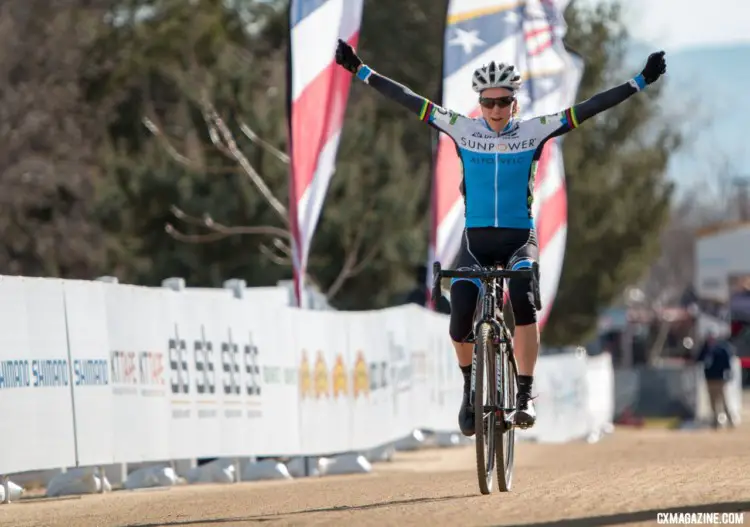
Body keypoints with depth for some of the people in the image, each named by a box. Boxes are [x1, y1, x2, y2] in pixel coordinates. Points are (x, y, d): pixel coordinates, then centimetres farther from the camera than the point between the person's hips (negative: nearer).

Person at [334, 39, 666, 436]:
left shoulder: (534, 132, 0)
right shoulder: (462, 131, 2)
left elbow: (588, 109, -4)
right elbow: (410, 101, 3)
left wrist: (640, 82, -8)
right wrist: (360, 71, 1)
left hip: (519, 239, -1)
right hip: (475, 239, 1)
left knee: (523, 298, -31)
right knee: (460, 319, -18)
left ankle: (525, 395, -26)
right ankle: (470, 388, 11)